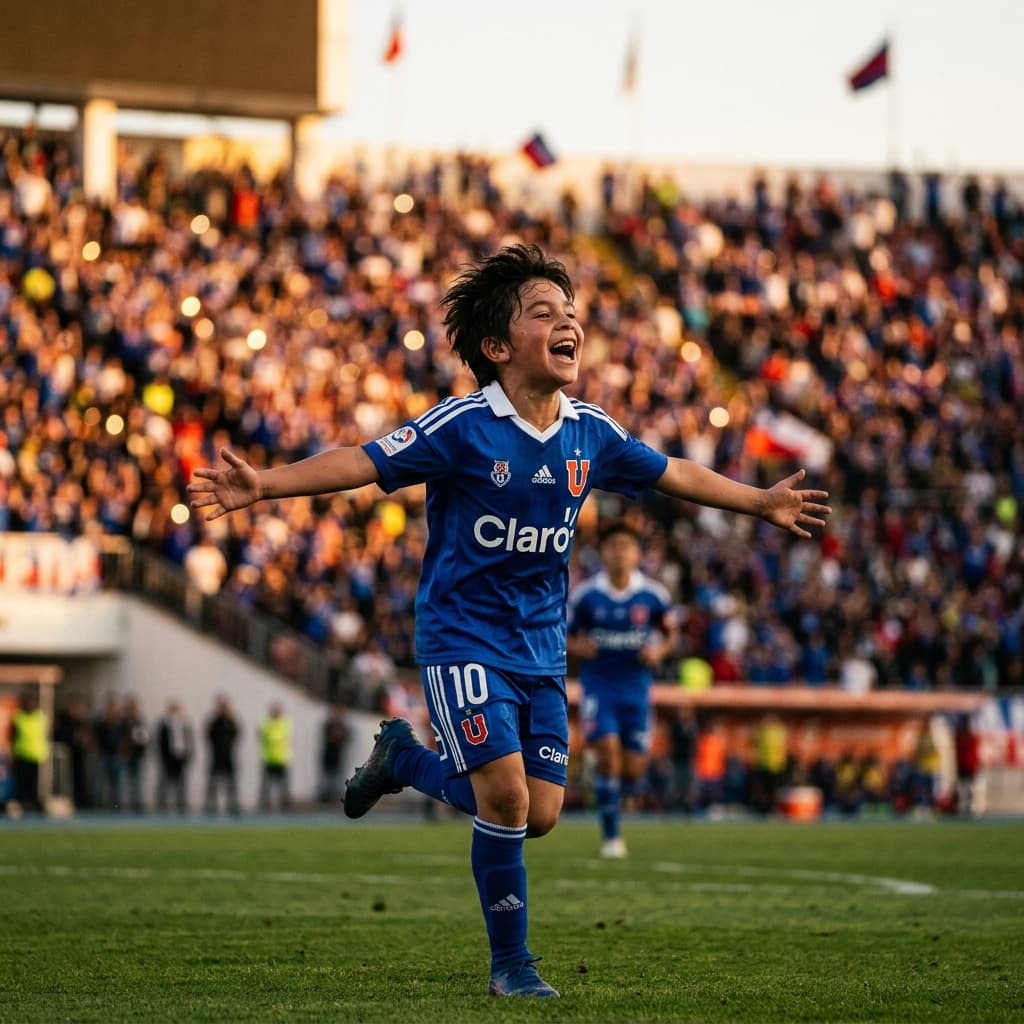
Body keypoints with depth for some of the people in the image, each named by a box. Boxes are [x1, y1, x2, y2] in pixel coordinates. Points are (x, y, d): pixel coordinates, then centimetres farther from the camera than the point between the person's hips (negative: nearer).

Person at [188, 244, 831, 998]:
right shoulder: (464, 427, -15)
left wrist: (762, 503, 24)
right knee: (506, 798, -16)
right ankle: (511, 963, 2)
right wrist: (262, 484, -32)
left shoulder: (591, 433, 1)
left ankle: (407, 758, 27)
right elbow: (363, 463, -20)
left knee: (540, 813, 1)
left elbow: (672, 475, 17)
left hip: (541, 646, 6)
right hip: (464, 636, -6)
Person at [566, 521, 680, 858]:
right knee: (608, 752, -17)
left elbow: (671, 633, 11)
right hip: (598, 685, -2)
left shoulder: (653, 595, -3)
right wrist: (578, 648, -17)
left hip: (636, 687, 2)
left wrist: (659, 651, -10)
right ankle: (610, 835, -6)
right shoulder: (584, 595, -5)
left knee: (633, 767, 2)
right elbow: (566, 637, 5)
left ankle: (615, 802, 37)